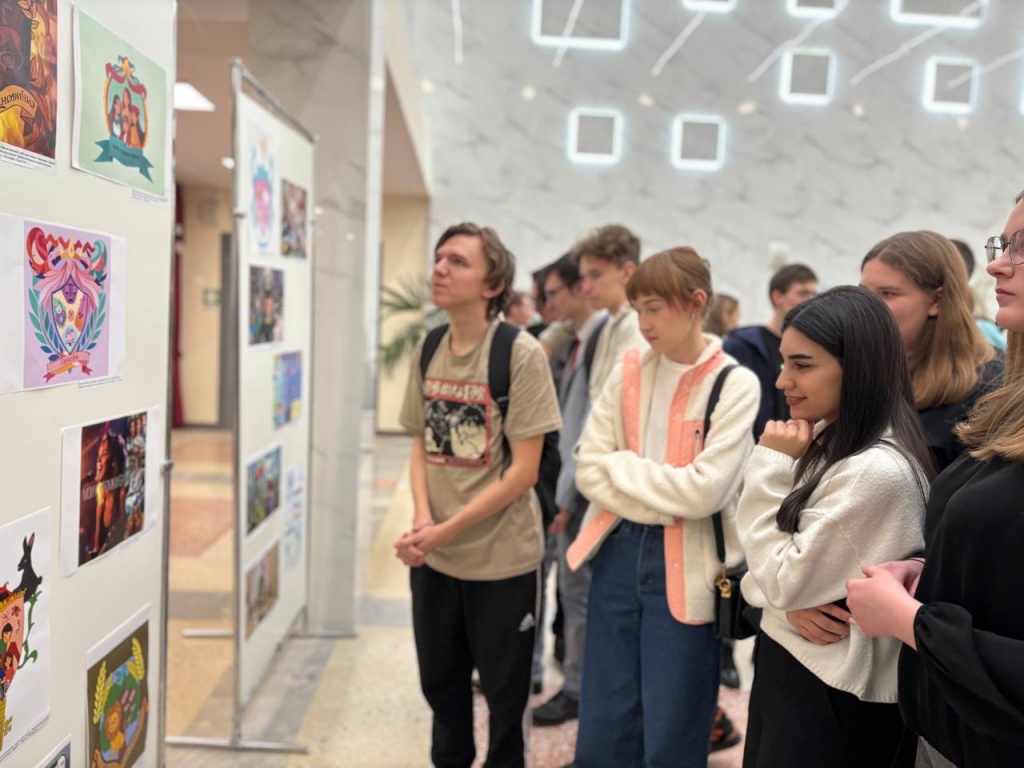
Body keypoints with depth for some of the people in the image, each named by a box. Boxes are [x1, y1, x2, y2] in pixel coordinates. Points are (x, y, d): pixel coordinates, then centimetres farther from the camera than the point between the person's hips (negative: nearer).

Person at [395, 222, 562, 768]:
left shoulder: (520, 354, -15)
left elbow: (523, 471, -16)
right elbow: (420, 447, 7)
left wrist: (444, 532, -16)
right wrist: (422, 519, -10)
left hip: (500, 559, -5)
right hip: (434, 559, 5)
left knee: (503, 694, 12)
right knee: (439, 682, 21)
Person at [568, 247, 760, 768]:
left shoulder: (735, 385, -9)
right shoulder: (628, 371, 3)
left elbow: (702, 492, -18)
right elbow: (588, 471, -1)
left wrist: (622, 465, -8)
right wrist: (664, 501, -12)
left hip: (684, 568, -4)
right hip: (619, 553, 4)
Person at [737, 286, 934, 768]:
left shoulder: (877, 471, -26)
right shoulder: (828, 438, 3)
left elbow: (783, 586, -21)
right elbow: (775, 566, 7)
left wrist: (771, 465, -18)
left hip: (832, 694, -8)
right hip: (792, 663, 8)